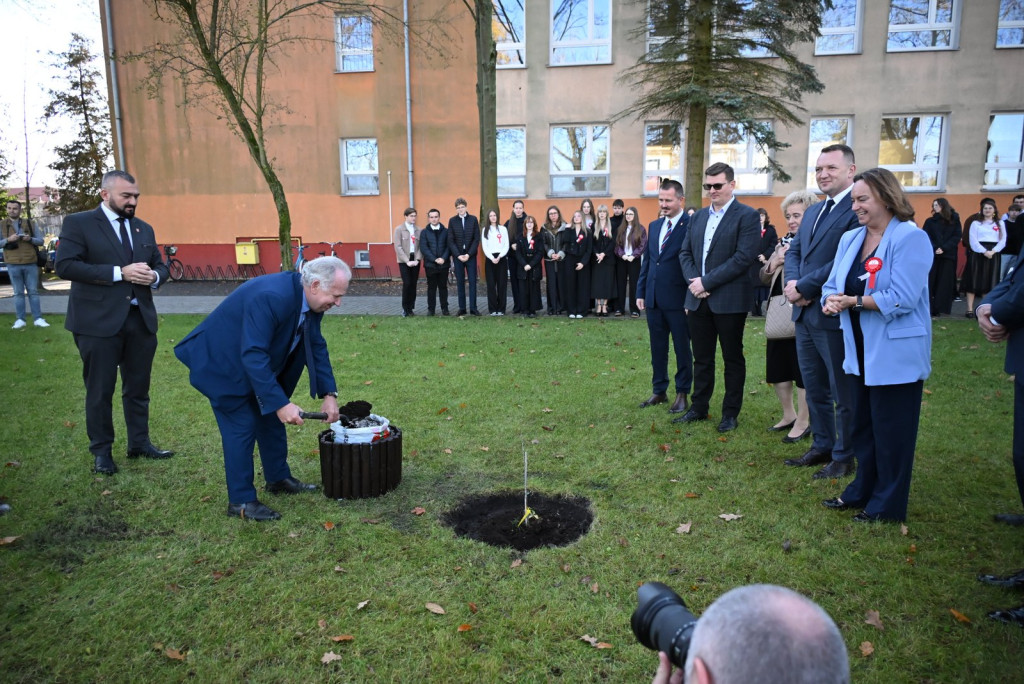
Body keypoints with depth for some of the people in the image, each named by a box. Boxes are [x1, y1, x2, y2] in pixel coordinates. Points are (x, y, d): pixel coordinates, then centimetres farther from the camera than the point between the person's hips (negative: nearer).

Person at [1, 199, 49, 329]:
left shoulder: (30, 224, 9)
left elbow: (40, 241, 7)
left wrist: (30, 239, -13)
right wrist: (8, 239, -16)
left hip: (31, 263, 1)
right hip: (13, 265, -1)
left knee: (33, 292, 3)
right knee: (18, 293, 3)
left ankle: (38, 319, 4)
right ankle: (20, 319, 6)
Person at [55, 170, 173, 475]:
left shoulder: (144, 228, 14)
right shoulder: (78, 223, -2)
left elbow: (161, 266, 18)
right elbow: (65, 265, -13)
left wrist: (154, 276, -8)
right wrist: (119, 273, -20)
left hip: (141, 319, 5)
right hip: (98, 322, -5)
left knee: (138, 387, 13)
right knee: (100, 390, 5)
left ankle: (139, 443, 25)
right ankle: (101, 451, 18)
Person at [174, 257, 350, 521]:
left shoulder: (310, 300, -10)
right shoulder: (271, 297, -37)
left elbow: (316, 346, -1)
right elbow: (253, 355, -38)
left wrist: (329, 393, -7)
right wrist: (281, 403, -38)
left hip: (259, 361, 9)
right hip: (223, 361, -9)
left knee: (271, 417, 13)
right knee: (242, 425, -9)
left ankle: (278, 479, 30)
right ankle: (241, 500, 3)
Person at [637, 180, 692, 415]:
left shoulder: (691, 225, -8)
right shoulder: (654, 226, 13)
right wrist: (640, 292, 12)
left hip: (678, 299, -6)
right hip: (654, 299, 6)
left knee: (682, 349, 6)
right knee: (657, 349, 13)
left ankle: (682, 394, 17)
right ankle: (659, 391, 25)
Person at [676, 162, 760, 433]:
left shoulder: (747, 216, -7)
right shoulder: (698, 216, 13)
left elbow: (744, 257, -16)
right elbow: (685, 252, 12)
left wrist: (707, 282, -17)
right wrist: (693, 280, -6)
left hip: (729, 300, -5)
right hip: (698, 299, 6)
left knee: (732, 359, 7)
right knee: (702, 358, 14)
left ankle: (731, 413, 18)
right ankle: (699, 408, 25)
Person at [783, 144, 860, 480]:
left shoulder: (858, 210, -13)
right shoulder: (813, 211, 16)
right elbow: (794, 251, 14)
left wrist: (804, 287, -17)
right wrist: (792, 282, -6)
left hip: (834, 316, -9)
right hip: (805, 314, 9)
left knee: (843, 393, 6)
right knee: (814, 389, 19)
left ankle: (844, 457, 20)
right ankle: (821, 447, 33)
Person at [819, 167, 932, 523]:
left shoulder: (911, 238, -15)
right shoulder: (849, 239, 8)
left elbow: (902, 298, -23)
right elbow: (832, 286, 7)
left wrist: (853, 301, -18)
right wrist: (831, 300, -15)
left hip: (896, 354, -7)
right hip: (861, 352, 7)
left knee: (891, 432, 5)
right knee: (863, 426, 18)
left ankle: (887, 504, 19)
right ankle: (862, 491, 33)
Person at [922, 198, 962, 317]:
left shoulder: (954, 220, 7)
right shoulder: (930, 221, 8)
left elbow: (956, 237, -1)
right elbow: (926, 237, 0)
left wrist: (944, 248, -14)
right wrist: (934, 249, -16)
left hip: (948, 256, 0)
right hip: (932, 255, 0)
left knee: (944, 283, -1)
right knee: (930, 282, -4)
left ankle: (938, 309, 1)